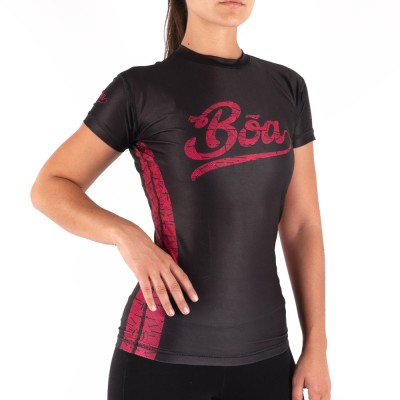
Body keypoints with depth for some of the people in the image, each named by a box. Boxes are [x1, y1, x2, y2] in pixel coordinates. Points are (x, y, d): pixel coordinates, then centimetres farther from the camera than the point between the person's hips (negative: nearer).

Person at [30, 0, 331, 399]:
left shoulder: (286, 88, 8)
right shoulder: (140, 89, -3)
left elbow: (303, 227, 8)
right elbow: (49, 189, 2)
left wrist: (316, 345, 4)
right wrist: (127, 235, -17)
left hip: (263, 354, 4)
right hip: (164, 352, -4)